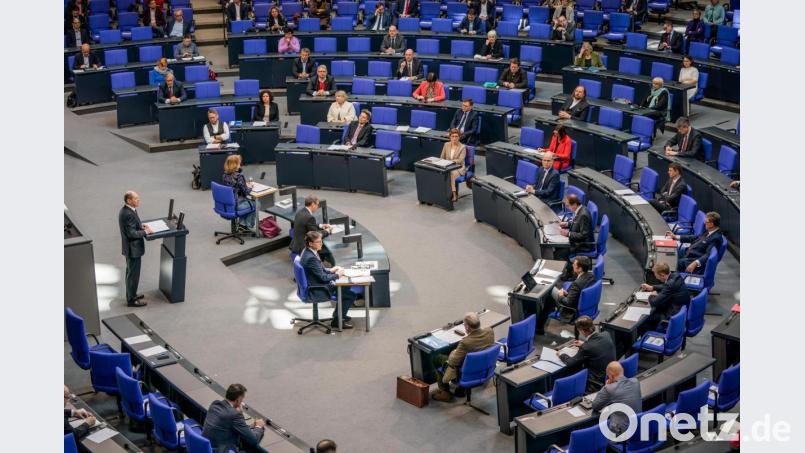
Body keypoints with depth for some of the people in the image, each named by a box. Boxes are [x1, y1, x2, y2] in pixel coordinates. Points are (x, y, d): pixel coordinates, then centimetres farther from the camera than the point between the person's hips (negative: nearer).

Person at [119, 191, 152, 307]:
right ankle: (131, 300, 14)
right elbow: (132, 233, -26)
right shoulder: (128, 214, -28)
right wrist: (145, 232, -16)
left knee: (131, 272, 23)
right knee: (133, 274, 3)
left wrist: (141, 226, 5)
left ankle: (131, 294, 37)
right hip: (133, 249, -10)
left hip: (130, 248, 10)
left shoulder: (126, 210, 3)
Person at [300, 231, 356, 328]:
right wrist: (337, 275, -10)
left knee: (346, 286, 24)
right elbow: (322, 277, -24)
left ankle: (339, 313, 35)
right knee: (351, 295, -7)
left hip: (316, 284, 10)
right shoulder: (311, 258, -29)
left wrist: (330, 270, 3)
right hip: (318, 291, -10)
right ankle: (336, 320, 8)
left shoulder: (307, 251, 1)